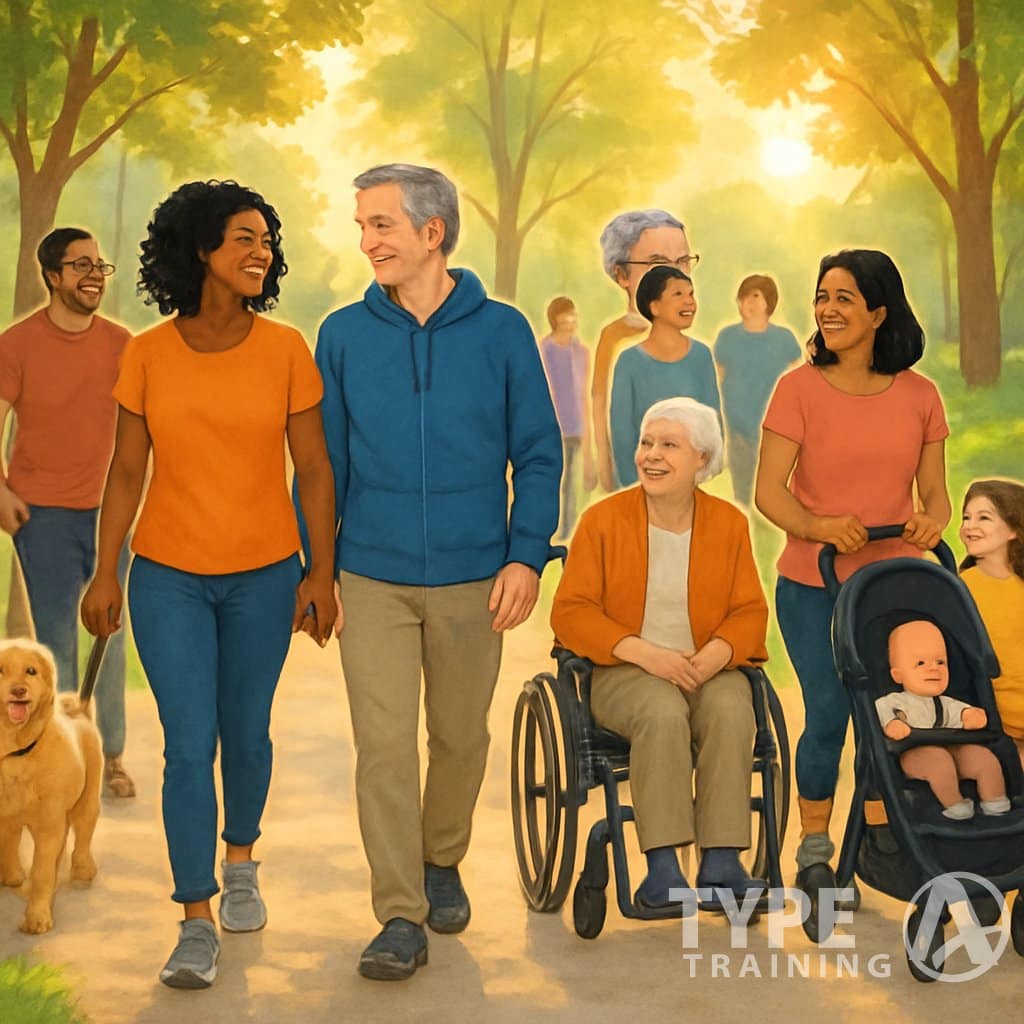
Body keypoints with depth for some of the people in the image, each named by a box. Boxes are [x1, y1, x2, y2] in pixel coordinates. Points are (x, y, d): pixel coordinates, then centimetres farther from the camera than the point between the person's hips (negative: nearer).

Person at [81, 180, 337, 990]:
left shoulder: (286, 350, -5)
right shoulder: (149, 354, -3)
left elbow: (313, 468, -1)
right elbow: (127, 469, 2)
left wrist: (322, 572, -3)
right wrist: (105, 573, 0)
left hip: (264, 575, 1)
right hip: (169, 578, 0)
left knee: (246, 732, 13)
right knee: (189, 746, -3)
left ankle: (240, 864, 39)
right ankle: (197, 924, 7)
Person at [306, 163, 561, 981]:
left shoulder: (501, 331, -1)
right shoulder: (344, 334, 2)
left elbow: (539, 452, 1)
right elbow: (326, 458, 6)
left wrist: (527, 555, -8)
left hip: (473, 578, 0)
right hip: (372, 578, 0)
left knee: (460, 735, 13)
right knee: (383, 744, -4)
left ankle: (442, 862, 37)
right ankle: (401, 918, 4)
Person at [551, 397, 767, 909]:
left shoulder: (729, 522, 8)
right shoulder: (603, 519, 1)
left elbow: (749, 612, 6)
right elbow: (570, 613, -4)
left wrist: (717, 652, -17)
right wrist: (643, 651, -17)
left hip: (709, 668, 2)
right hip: (624, 672, -2)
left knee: (731, 711, -32)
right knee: (664, 713, -35)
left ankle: (721, 863, -30)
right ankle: (662, 866, -31)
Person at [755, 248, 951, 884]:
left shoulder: (920, 396, 3)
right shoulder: (800, 388, -5)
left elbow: (934, 491, 6)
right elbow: (769, 490, -9)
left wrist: (932, 520, -17)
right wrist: (820, 527, -27)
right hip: (813, 585, -3)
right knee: (829, 714, -5)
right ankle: (814, 849, 15)